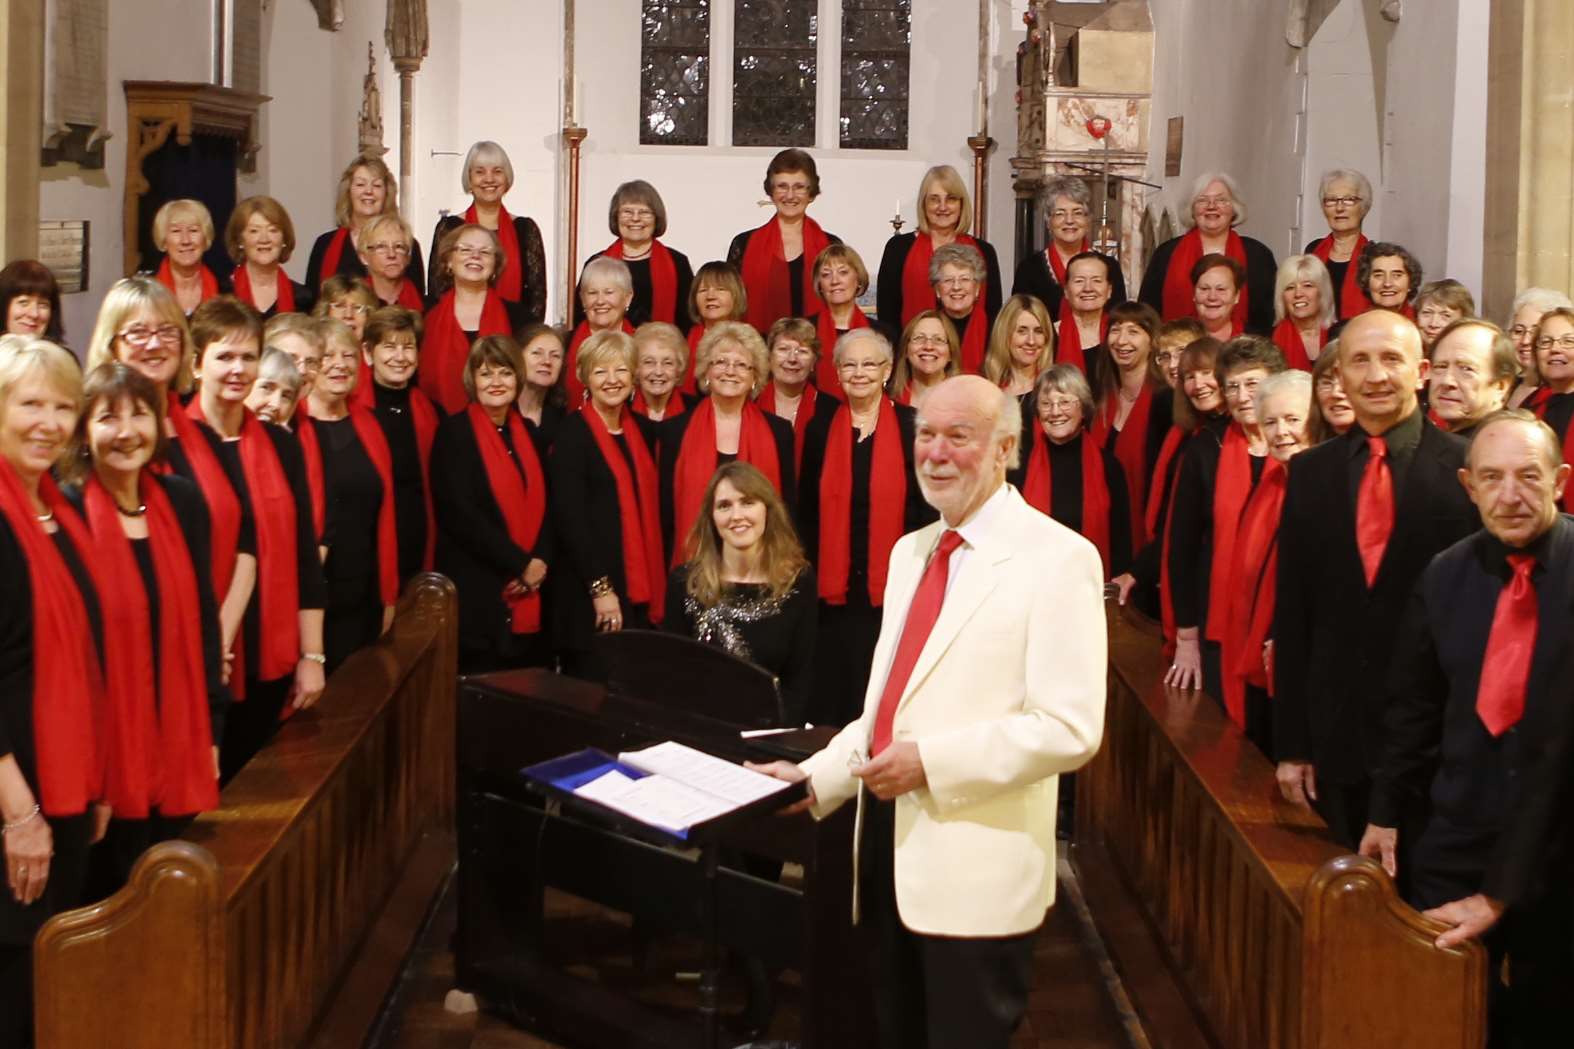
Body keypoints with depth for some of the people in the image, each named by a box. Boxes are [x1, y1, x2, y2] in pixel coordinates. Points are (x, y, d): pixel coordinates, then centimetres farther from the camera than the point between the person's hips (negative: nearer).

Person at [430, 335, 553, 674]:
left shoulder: (527, 432, 13)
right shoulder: (455, 431, -4)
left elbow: (543, 505, 14)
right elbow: (460, 514, -12)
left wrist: (541, 561, -5)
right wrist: (520, 563, -12)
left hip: (531, 596, 6)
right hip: (478, 592, -5)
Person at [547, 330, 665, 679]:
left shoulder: (643, 431, 13)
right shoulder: (573, 432, -7)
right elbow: (569, 515, -12)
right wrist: (600, 587, -15)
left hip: (642, 593, 6)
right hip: (591, 595, -6)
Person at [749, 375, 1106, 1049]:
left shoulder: (1057, 558, -9)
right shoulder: (909, 551, 15)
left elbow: (1070, 729, -17)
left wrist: (931, 762, -20)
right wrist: (818, 777, 7)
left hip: (975, 868, -7)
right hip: (889, 837, 7)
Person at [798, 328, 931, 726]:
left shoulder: (911, 425, 1)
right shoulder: (821, 428, 8)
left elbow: (927, 505, 1)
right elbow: (807, 509, 11)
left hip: (893, 585, -2)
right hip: (833, 588, 2)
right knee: (831, 695, 5)